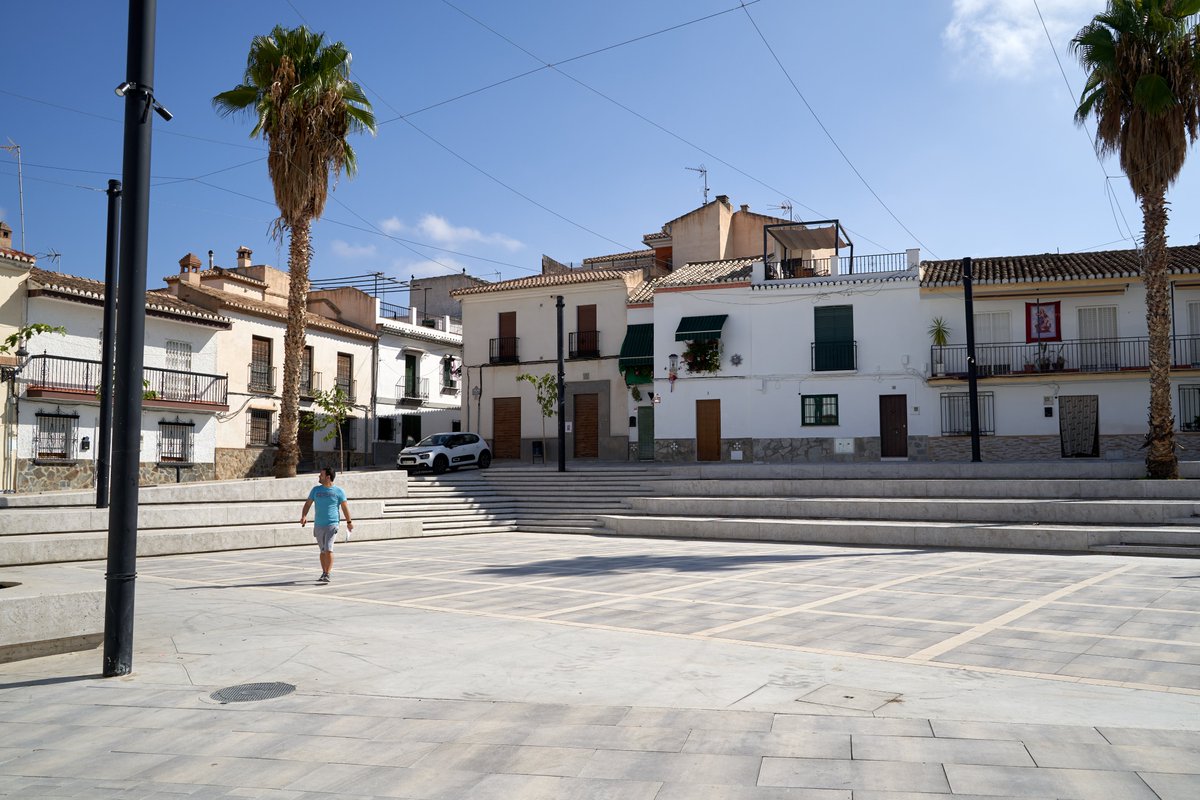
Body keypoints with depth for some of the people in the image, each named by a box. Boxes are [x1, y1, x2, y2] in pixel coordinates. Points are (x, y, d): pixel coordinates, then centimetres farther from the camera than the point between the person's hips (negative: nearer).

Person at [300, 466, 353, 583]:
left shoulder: (338, 491, 0)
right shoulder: (316, 490, 9)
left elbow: (344, 507, 3)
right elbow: (308, 504, 9)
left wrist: (349, 522, 3)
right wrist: (304, 516, -8)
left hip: (332, 525, -4)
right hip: (318, 525, 4)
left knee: (328, 549, -15)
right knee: (323, 551, 11)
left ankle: (327, 575, -14)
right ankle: (324, 573, 22)